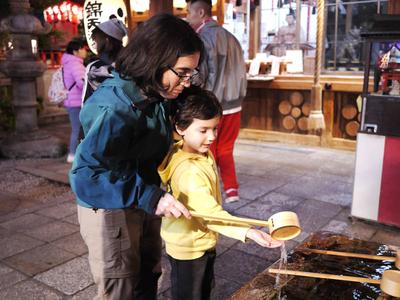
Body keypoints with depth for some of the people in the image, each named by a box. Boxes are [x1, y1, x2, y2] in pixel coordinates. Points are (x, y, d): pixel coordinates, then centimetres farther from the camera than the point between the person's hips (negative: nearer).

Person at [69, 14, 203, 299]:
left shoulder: (154, 95, -5)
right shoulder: (114, 107, -31)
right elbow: (86, 175, -32)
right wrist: (150, 198, -37)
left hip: (144, 200, 8)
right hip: (110, 208, -7)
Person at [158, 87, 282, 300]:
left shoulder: (203, 152, -5)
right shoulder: (189, 171, -36)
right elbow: (210, 213, -43)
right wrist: (248, 232, -52)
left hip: (204, 241, 9)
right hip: (188, 248, -9)